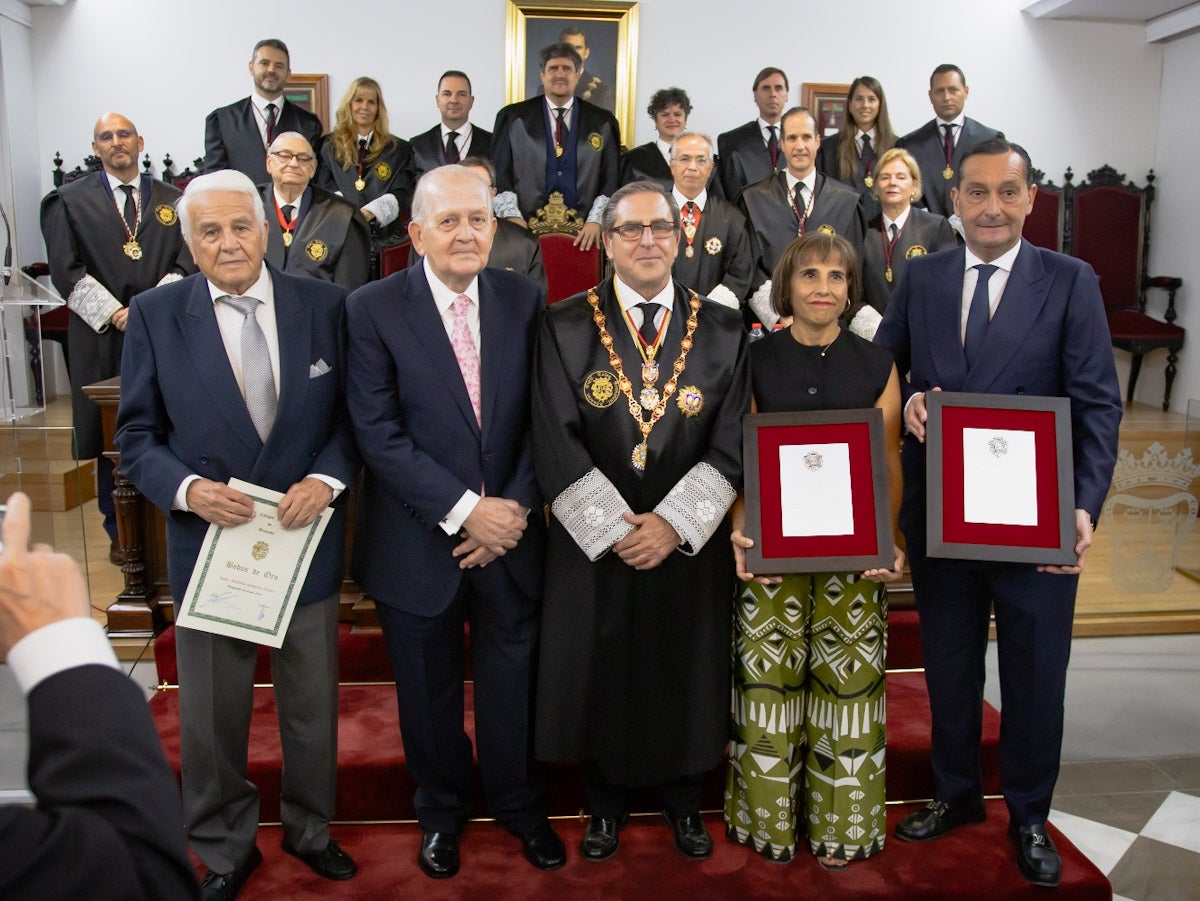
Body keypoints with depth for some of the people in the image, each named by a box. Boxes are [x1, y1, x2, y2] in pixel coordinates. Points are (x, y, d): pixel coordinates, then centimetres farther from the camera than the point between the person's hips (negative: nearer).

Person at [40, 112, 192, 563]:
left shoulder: (172, 200, 13)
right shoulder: (70, 201, 8)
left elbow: (186, 262, 5)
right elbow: (66, 270, 1)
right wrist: (115, 313, -10)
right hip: (102, 338, -1)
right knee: (111, 437, 3)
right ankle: (119, 532, 15)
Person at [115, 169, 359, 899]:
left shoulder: (326, 306, -4)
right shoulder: (154, 315, -5)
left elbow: (354, 415, 0)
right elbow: (137, 436, -1)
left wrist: (327, 479, -18)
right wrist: (188, 488, -19)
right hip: (207, 543, 0)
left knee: (312, 705, 18)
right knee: (212, 716, 15)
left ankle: (310, 829, 42)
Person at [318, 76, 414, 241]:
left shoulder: (399, 150, 14)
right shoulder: (328, 146, 16)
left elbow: (401, 195, 2)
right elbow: (325, 188, 6)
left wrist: (368, 213, -16)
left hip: (382, 233, 0)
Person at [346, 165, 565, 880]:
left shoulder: (526, 300, -1)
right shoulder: (373, 310, -9)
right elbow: (379, 433, -15)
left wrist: (515, 508, -12)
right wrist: (464, 510, -19)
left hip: (510, 533, 2)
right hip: (419, 543, -1)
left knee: (513, 682, 16)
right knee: (429, 692, 17)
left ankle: (520, 804, 42)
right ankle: (442, 810, 43)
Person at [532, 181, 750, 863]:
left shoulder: (723, 331, 1)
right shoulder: (566, 327, -3)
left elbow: (733, 445, -4)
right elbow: (556, 443, -8)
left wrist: (673, 522, -14)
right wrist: (616, 527, -14)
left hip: (689, 544, 1)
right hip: (594, 543, -1)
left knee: (687, 673, 12)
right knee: (599, 673, 11)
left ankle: (685, 803, 37)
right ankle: (606, 805, 35)